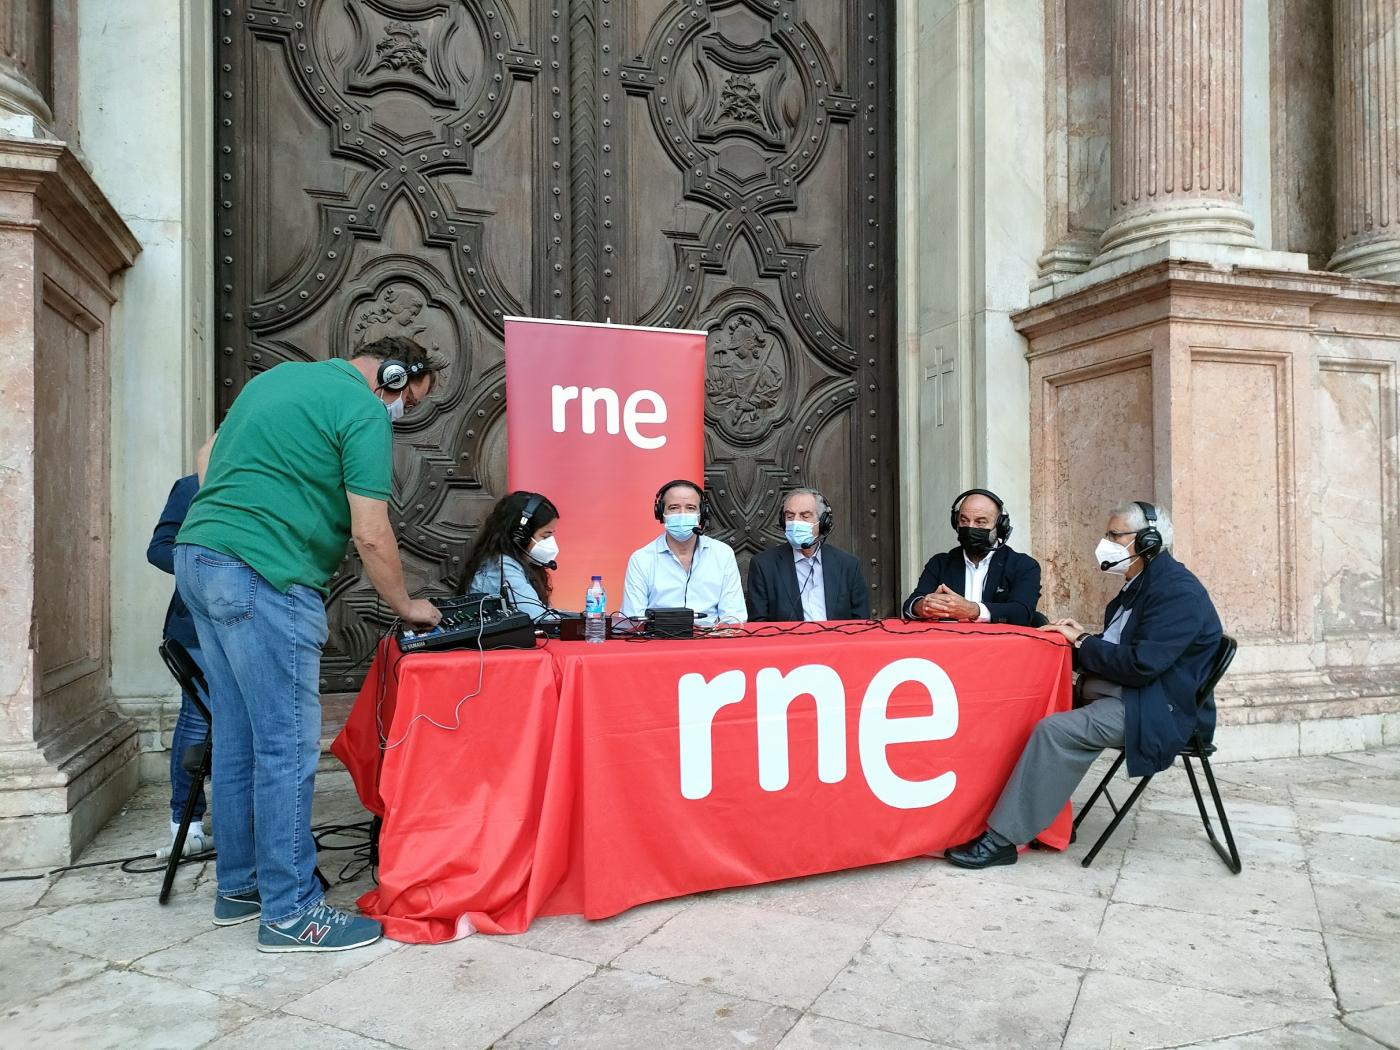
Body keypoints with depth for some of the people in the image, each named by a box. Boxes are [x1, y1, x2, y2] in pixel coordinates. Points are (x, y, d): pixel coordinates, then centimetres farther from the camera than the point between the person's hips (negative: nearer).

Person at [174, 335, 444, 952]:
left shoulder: (279, 376, 20)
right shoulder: (365, 412, -8)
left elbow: (209, 457, 25)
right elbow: (371, 535, -11)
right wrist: (405, 608, 2)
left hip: (197, 557, 10)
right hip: (263, 577, -10)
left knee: (237, 735, 15)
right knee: (287, 745, -3)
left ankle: (239, 886, 26)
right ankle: (290, 912, 5)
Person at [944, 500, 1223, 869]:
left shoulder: (1178, 590, -16)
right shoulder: (1140, 584, 14)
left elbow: (1142, 664, -25)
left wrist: (1082, 642, -13)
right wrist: (1083, 639, -3)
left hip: (1155, 708, -11)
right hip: (1115, 693, 11)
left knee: (1056, 729, -26)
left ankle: (1001, 839, -21)